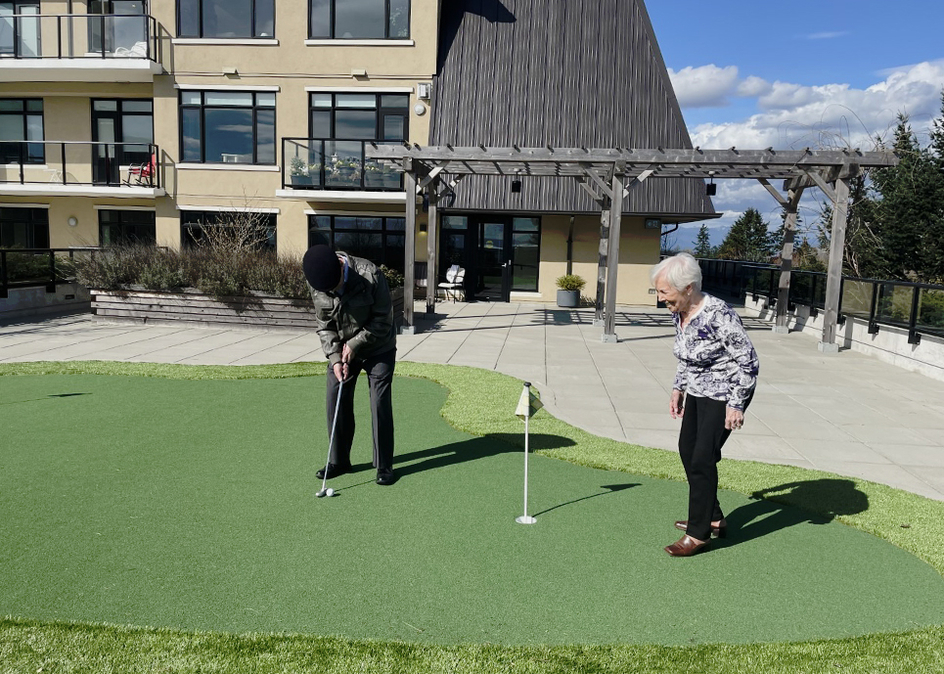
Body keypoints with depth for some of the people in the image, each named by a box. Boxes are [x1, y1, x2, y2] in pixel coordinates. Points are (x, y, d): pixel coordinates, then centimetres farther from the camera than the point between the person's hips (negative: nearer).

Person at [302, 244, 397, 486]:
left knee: (380, 404, -6)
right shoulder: (315, 282, -15)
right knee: (336, 402, 4)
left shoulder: (370, 276, -28)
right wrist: (335, 358, -15)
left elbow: (383, 319, -19)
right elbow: (324, 324, -5)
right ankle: (338, 461, 21)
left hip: (378, 349, -4)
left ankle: (384, 466, 6)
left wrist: (355, 344, -20)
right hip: (342, 350, 4)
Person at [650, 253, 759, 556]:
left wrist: (736, 404, -22)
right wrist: (678, 388, 12)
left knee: (702, 459, -8)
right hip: (698, 392, 9)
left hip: (724, 394, -9)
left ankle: (699, 534, 6)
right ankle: (713, 519, 30)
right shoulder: (679, 313, -2)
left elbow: (748, 361, -22)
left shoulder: (718, 315, -28)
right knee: (687, 449, 14)